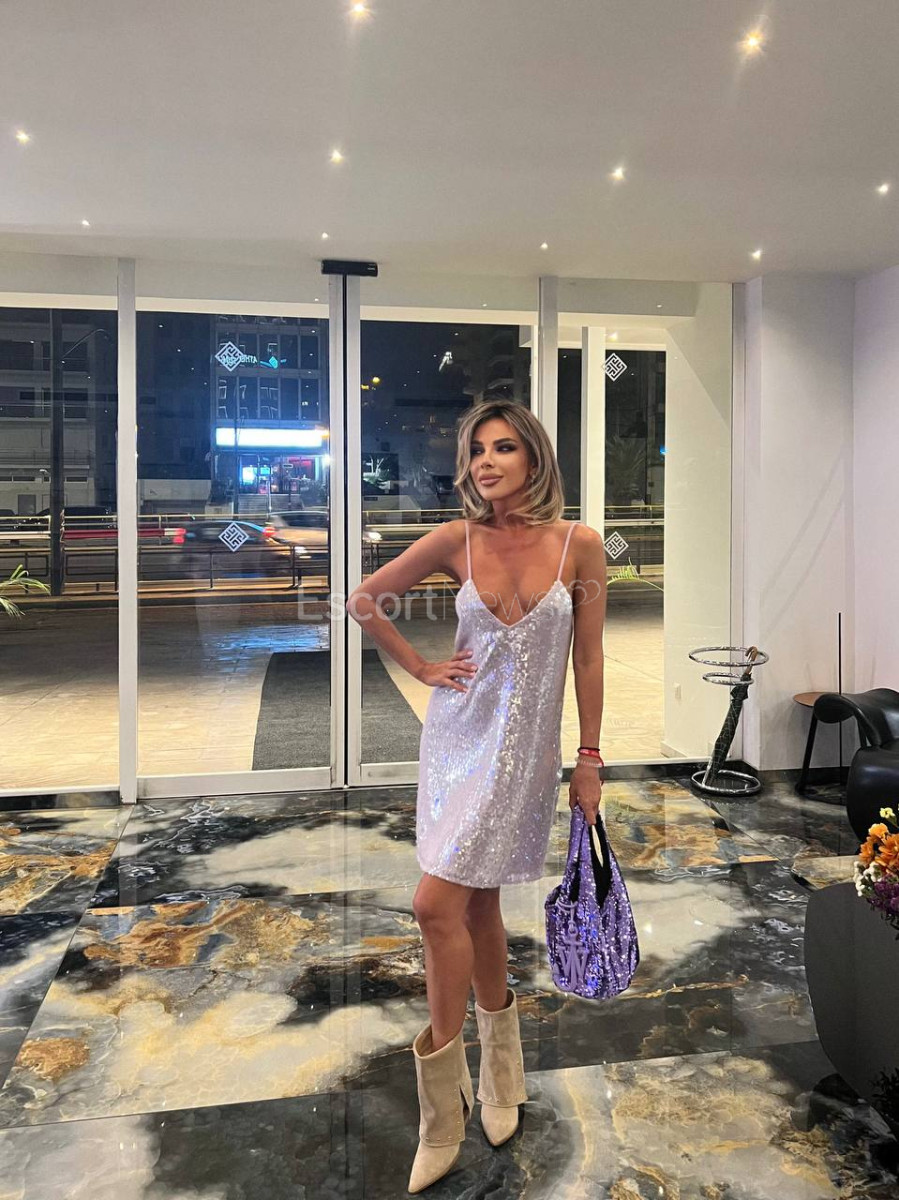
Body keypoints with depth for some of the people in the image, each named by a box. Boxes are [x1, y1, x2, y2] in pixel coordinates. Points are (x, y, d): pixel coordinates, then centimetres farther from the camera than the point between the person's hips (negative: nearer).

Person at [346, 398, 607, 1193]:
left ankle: (445, 1114, 15)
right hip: (458, 734, 3)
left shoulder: (578, 545, -7)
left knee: (441, 905, -7)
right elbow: (364, 601, 6)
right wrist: (421, 667, 2)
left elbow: (588, 659, -2)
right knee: (475, 905, 11)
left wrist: (590, 758, 0)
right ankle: (500, 1071, 37)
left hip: (525, 747, -2)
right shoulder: (456, 540, -4)